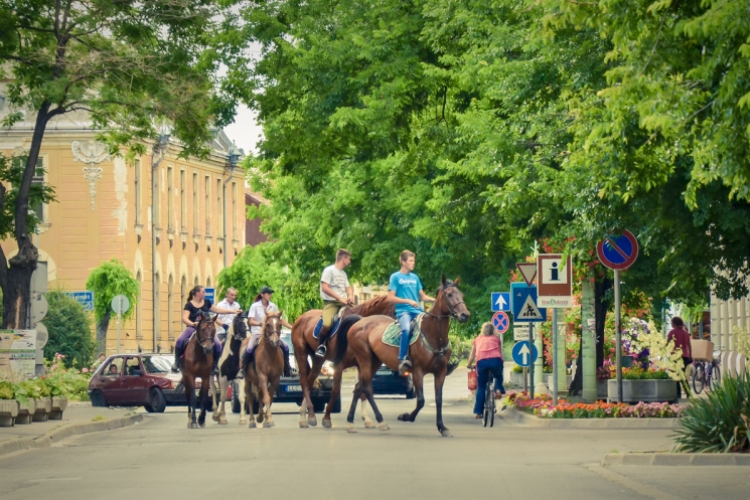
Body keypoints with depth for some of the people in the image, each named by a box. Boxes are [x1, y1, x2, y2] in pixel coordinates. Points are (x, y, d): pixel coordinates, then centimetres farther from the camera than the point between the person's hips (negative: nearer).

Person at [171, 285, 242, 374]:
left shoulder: (206, 303, 8)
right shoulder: (189, 305, -8)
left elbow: (217, 310, 17)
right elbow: (184, 318, -19)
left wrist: (233, 312, 16)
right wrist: (192, 323, -39)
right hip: (193, 328, -4)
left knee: (217, 344, -17)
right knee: (180, 340, -28)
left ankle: (215, 365, 3)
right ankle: (176, 363, -14)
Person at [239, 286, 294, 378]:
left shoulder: (273, 306, 8)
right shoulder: (255, 306, -4)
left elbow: (281, 320, 14)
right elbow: (250, 321, -12)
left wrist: (291, 327, 4)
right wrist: (260, 324, -30)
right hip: (257, 332, -4)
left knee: (285, 346, -11)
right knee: (250, 348, -31)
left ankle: (287, 370, 2)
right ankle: (241, 369, -16)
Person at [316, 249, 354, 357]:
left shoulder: (343, 274, 18)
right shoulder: (329, 270, -6)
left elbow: (348, 287, 17)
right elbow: (325, 287, -15)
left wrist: (350, 296, -8)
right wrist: (340, 298, -19)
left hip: (344, 303, 8)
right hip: (330, 303, -8)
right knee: (327, 325, -31)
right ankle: (320, 346, -9)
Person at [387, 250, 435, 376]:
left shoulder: (415, 277, 17)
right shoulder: (396, 277, 1)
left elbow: (422, 296, 21)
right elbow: (390, 298, -4)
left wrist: (435, 300, 4)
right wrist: (408, 301, -14)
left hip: (417, 311, 6)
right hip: (403, 310, -6)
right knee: (407, 328, -35)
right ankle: (403, 359, -33)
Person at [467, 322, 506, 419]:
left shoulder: (478, 339, 27)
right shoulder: (496, 339, 26)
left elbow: (472, 355, 28)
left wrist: (469, 365, 45)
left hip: (481, 361, 0)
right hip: (495, 360, 0)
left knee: (481, 387, 12)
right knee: (498, 377, 32)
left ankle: (478, 412, 8)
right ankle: (498, 389, 4)